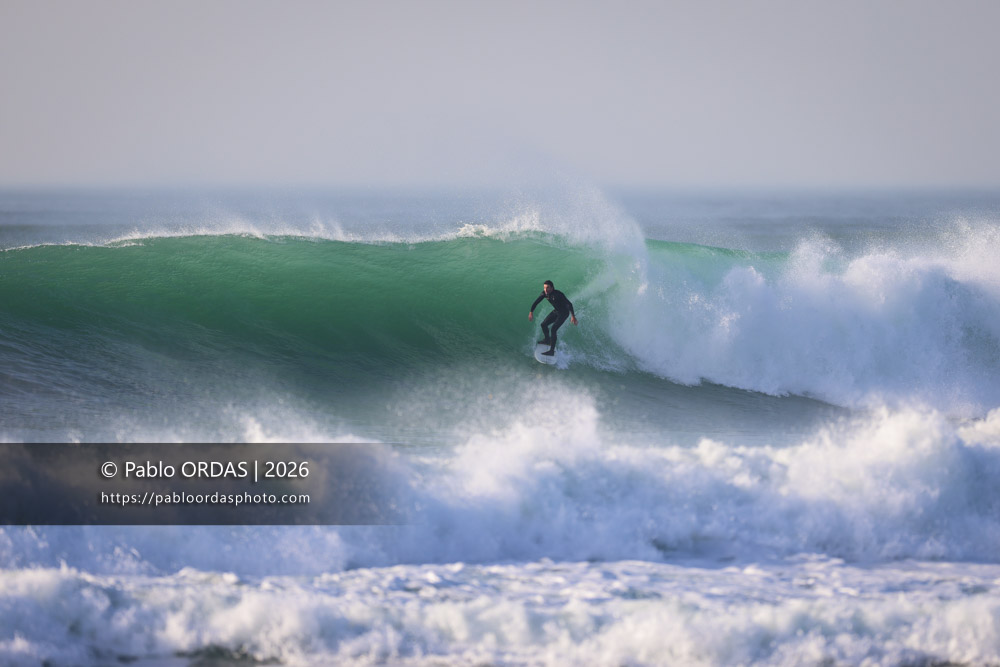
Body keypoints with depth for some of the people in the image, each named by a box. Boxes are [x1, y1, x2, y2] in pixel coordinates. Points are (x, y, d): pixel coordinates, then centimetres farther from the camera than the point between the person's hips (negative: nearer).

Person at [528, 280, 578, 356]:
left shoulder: (558, 295, -34)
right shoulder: (544, 293, -13)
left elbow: (569, 304, -34)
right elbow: (536, 302, 2)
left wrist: (573, 316, -39)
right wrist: (531, 312, 6)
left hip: (564, 313, -7)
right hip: (556, 311, 7)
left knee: (553, 329, -19)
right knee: (544, 324, 11)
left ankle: (552, 350, -15)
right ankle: (547, 340, 40)